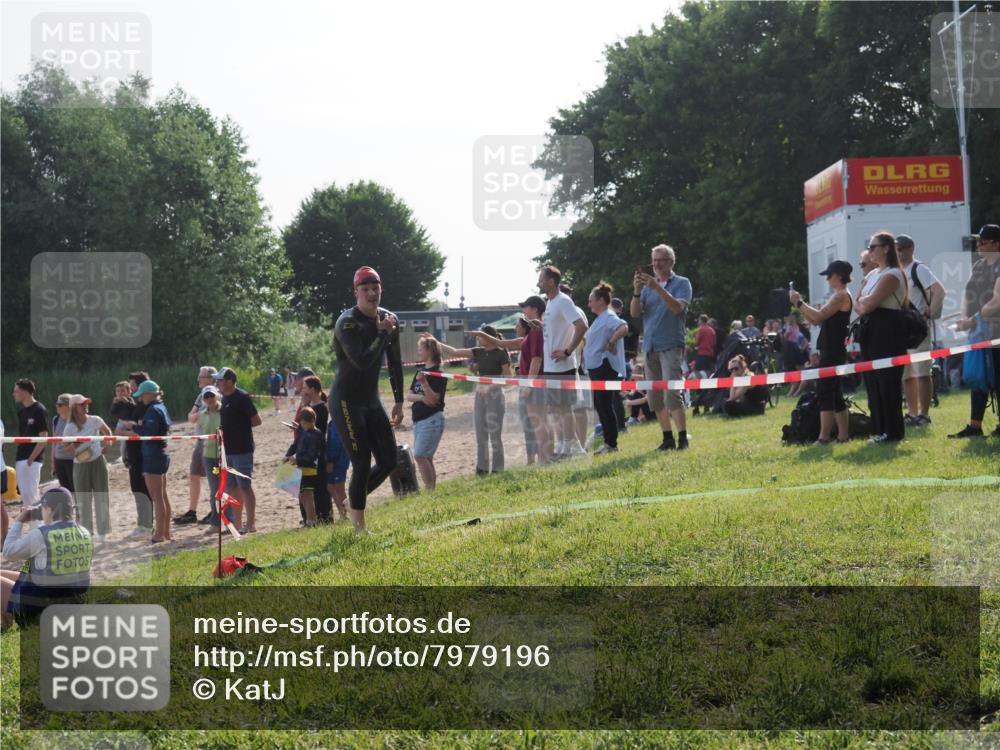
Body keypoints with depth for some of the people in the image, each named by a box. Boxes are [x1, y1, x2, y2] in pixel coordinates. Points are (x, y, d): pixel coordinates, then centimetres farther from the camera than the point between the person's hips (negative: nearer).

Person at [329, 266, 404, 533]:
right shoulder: (348, 323, -18)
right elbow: (362, 362, -31)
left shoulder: (389, 319, 4)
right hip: (346, 402, -7)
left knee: (388, 462, 3)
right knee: (362, 464, -10)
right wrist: (382, 333, -24)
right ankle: (358, 523, 3)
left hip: (371, 400, 7)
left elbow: (395, 362, 14)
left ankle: (355, 500, 25)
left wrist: (399, 401, 13)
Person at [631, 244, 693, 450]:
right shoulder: (648, 285, 15)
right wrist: (637, 291, -11)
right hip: (650, 346, 6)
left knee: (672, 394, -16)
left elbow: (677, 307, -16)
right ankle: (667, 438, 13)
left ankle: (682, 438, -14)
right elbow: (635, 313, 5)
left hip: (671, 345, -6)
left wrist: (657, 288, -23)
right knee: (655, 397, 6)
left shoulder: (682, 283, 2)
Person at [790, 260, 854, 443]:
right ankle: (842, 435, 14)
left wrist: (799, 302, -12)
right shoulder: (836, 296, 18)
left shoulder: (841, 295, -13)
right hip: (830, 351, 10)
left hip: (833, 352, -10)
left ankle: (824, 436, -13)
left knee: (825, 392, -11)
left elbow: (819, 316, -21)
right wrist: (801, 305, 9)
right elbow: (818, 320, 17)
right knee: (833, 393, 12)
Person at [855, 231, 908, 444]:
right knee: (873, 383, 9)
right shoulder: (872, 275, 18)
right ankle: (880, 429, 14)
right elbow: (858, 306, 14)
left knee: (887, 383, -6)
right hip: (871, 332, 9)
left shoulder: (891, 275, -11)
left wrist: (863, 301, 1)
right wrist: (864, 304, -6)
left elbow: (870, 304, -19)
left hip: (888, 333, -9)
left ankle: (893, 431, -2)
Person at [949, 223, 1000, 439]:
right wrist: (965, 319, 1)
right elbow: (968, 294, 15)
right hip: (979, 331, 8)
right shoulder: (978, 265, 13)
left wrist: (974, 319, -17)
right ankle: (975, 425, 14)